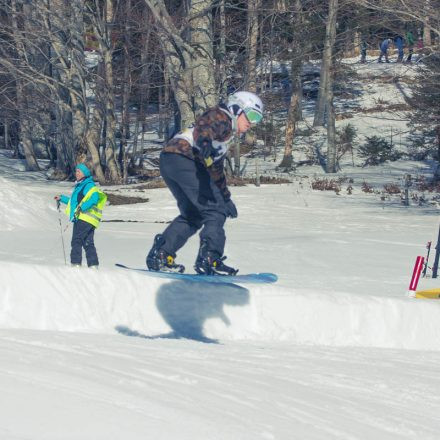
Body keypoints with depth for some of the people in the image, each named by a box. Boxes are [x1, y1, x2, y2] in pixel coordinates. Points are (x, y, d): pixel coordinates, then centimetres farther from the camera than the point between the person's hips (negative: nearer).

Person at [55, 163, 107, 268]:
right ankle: (93, 265, 7)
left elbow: (94, 198, -22)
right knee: (88, 243, 8)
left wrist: (82, 207, -30)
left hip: (85, 218, -10)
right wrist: (62, 198, 37)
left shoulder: (89, 185, -7)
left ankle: (76, 264, -16)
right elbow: (75, 201, 37)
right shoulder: (80, 186, 24)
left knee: (76, 241, -13)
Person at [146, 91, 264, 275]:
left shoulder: (226, 135, 33)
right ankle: (209, 259, -17)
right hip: (184, 158, -10)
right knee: (216, 211, -8)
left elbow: (216, 169, 39)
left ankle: (159, 255, 13)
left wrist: (226, 197, 38)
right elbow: (205, 126, -22)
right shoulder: (221, 117, 2)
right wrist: (204, 141, -44)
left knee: (192, 215, 20)